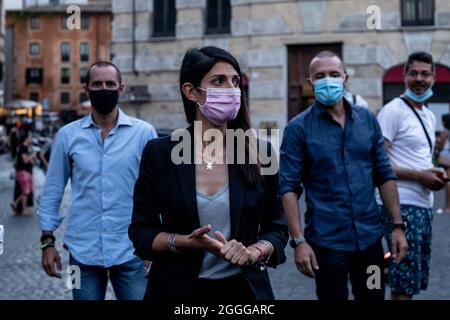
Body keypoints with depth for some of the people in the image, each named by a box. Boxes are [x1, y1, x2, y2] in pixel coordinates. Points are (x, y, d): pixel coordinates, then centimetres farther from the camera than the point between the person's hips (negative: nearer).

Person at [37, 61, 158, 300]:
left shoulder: (143, 133, -2)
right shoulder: (68, 135, 2)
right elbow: (52, 191, 6)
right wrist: (48, 241, 2)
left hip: (131, 252, -1)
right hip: (82, 252, 1)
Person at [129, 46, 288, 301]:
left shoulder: (258, 154, -4)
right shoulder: (159, 153, -7)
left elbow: (277, 228, 3)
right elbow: (141, 232, -4)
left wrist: (254, 252, -17)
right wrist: (188, 242, -20)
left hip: (244, 288, 1)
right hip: (178, 289, -1)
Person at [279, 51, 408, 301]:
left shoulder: (367, 120, 5)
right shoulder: (298, 128, -7)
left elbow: (384, 175, 9)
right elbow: (289, 187, -9)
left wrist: (398, 225, 3)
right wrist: (298, 241, -16)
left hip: (370, 236, 4)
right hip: (326, 241, -4)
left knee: (373, 296, 15)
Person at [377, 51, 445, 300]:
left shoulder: (430, 116, 17)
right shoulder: (393, 111, -10)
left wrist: (437, 172, 5)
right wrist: (419, 176, -19)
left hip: (424, 205, 9)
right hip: (402, 205, -9)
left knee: (417, 277, 16)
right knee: (404, 284, -6)